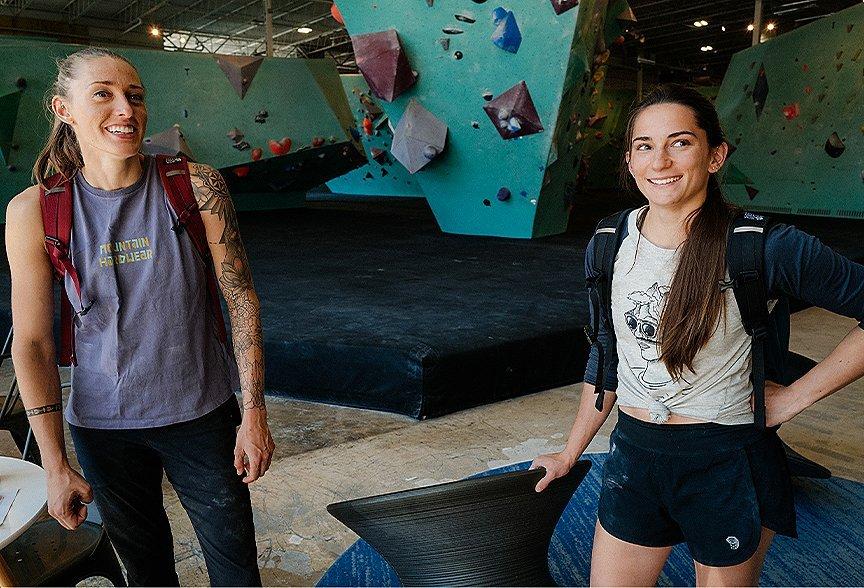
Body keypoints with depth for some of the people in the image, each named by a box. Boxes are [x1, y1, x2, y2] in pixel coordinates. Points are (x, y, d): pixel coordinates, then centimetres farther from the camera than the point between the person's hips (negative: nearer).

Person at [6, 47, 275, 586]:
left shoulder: (197, 186, -12)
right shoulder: (34, 212, -9)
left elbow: (242, 300, -9)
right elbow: (32, 343, -4)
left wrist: (255, 414, -9)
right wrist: (55, 465, -3)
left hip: (201, 415, -1)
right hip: (103, 425, 1)